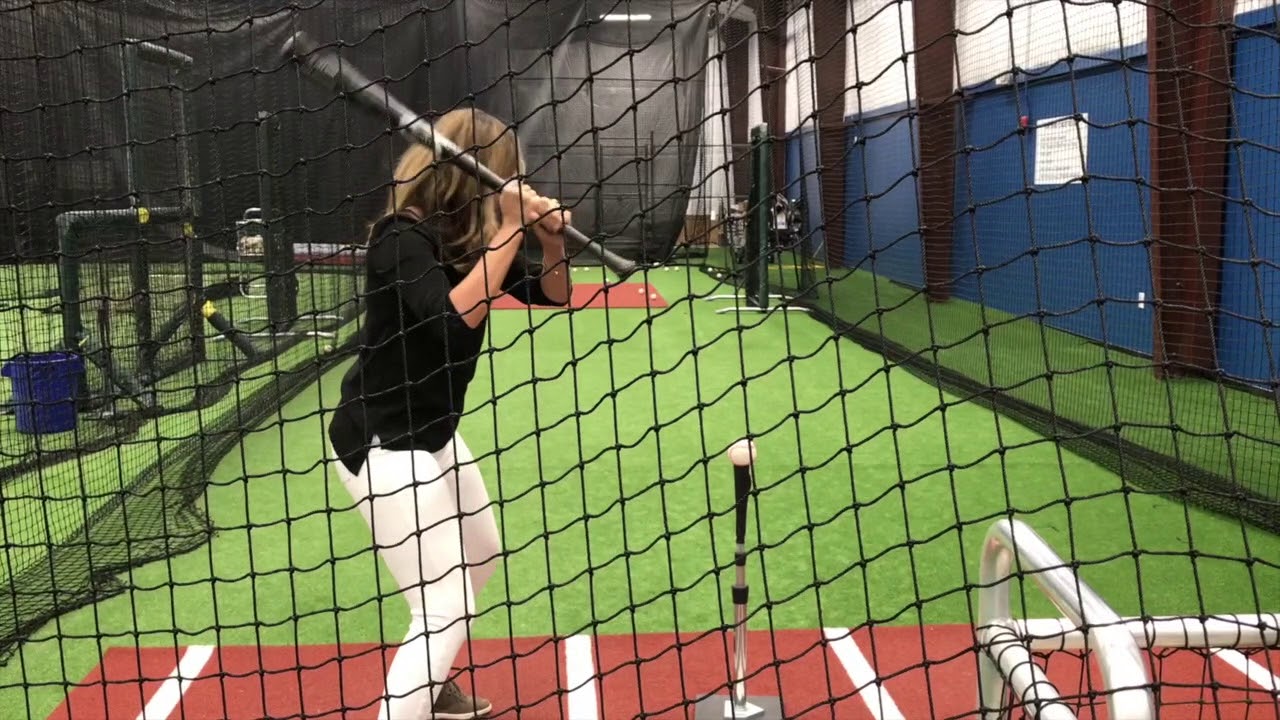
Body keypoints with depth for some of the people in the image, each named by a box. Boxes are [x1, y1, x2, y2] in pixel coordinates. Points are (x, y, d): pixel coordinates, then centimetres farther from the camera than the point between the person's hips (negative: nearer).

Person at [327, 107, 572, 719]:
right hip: (382, 443, -10)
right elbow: (453, 321, -38)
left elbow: (550, 294, 8)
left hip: (431, 433, 10)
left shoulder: (471, 233, 1)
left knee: (480, 556, 26)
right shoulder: (402, 237, -23)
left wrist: (552, 239, -12)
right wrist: (511, 230, -32)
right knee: (446, 605, -13)